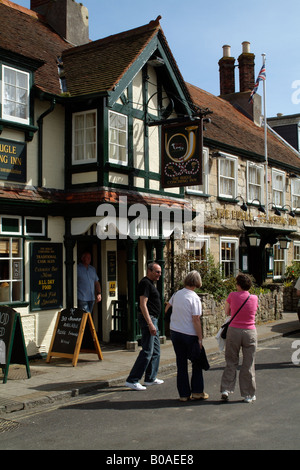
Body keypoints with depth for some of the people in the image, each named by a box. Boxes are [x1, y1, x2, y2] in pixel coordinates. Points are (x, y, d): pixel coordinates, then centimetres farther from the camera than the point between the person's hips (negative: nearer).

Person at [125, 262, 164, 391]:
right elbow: (143, 305, -21)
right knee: (147, 351, -12)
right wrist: (150, 324, -25)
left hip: (152, 319, 11)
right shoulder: (145, 283, -14)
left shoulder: (150, 283, 18)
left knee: (156, 351, 16)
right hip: (148, 319, -11)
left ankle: (150, 378, 24)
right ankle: (132, 380, -10)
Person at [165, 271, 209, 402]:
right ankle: (197, 392, 13)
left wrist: (165, 313, 43)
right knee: (196, 363, 11)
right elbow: (196, 320, -18)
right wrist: (200, 338, -13)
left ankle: (184, 394, 12)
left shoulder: (177, 294, 3)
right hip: (190, 334, -5)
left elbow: (167, 306, 22)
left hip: (175, 332, 5)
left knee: (181, 364, 10)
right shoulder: (194, 298, -15)